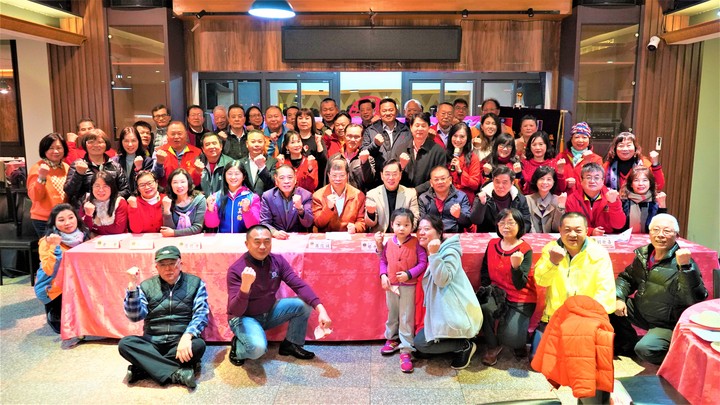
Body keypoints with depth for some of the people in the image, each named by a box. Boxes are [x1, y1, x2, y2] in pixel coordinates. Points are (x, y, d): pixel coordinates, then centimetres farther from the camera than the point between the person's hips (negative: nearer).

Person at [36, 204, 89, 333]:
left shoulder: (83, 235, -1)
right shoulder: (47, 242, -16)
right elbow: (50, 271, -28)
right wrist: (55, 247, -35)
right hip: (53, 288, -6)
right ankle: (54, 315, 5)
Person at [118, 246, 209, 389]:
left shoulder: (195, 283, 3)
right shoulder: (146, 286, 8)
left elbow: (201, 314, -8)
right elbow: (135, 316, -3)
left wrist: (187, 336, -26)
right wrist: (132, 286, -15)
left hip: (181, 341, -1)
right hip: (152, 343, 2)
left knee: (198, 345, -33)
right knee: (125, 344, -25)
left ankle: (144, 368, -21)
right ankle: (177, 374, -30)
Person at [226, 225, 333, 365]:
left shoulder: (277, 261, -8)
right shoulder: (236, 270, -23)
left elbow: (300, 285, -15)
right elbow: (235, 311, -28)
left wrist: (320, 309, -30)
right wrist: (245, 285, -47)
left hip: (268, 313, 6)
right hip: (243, 317, -5)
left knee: (304, 304, -12)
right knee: (258, 347, -35)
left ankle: (291, 345, 9)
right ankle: (237, 347, 2)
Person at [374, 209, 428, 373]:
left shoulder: (416, 244, -13)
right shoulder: (389, 243, -3)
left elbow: (423, 263, -12)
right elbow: (383, 260, 8)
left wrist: (409, 274, -22)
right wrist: (383, 276, -6)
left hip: (409, 286, -4)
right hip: (391, 285, 4)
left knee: (406, 318, 1)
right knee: (392, 315, 22)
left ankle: (406, 350, 8)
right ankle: (392, 339, 43)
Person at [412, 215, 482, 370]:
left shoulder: (450, 251, -14)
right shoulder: (425, 254, 11)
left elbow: (443, 280, -26)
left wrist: (434, 254, -30)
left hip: (456, 313, -9)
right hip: (442, 312, 9)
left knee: (421, 343, -9)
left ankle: (465, 345, 2)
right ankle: (461, 343, 12)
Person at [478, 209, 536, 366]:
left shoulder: (525, 250, -10)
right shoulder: (492, 244, 2)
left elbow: (520, 285, -18)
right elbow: (484, 272, 11)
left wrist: (516, 266, -36)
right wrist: (488, 289, -7)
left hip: (521, 300, -3)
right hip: (497, 294, 3)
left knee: (510, 338, -22)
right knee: (485, 306, -32)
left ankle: (519, 341, 19)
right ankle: (493, 346, -6)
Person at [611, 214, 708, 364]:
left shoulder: (682, 262, -18)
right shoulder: (644, 253, 2)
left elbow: (696, 299, -29)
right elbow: (626, 277, 16)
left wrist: (686, 267, -40)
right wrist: (619, 298, -2)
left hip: (667, 324, -6)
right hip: (639, 311, 7)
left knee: (645, 349, -29)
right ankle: (628, 343, 15)